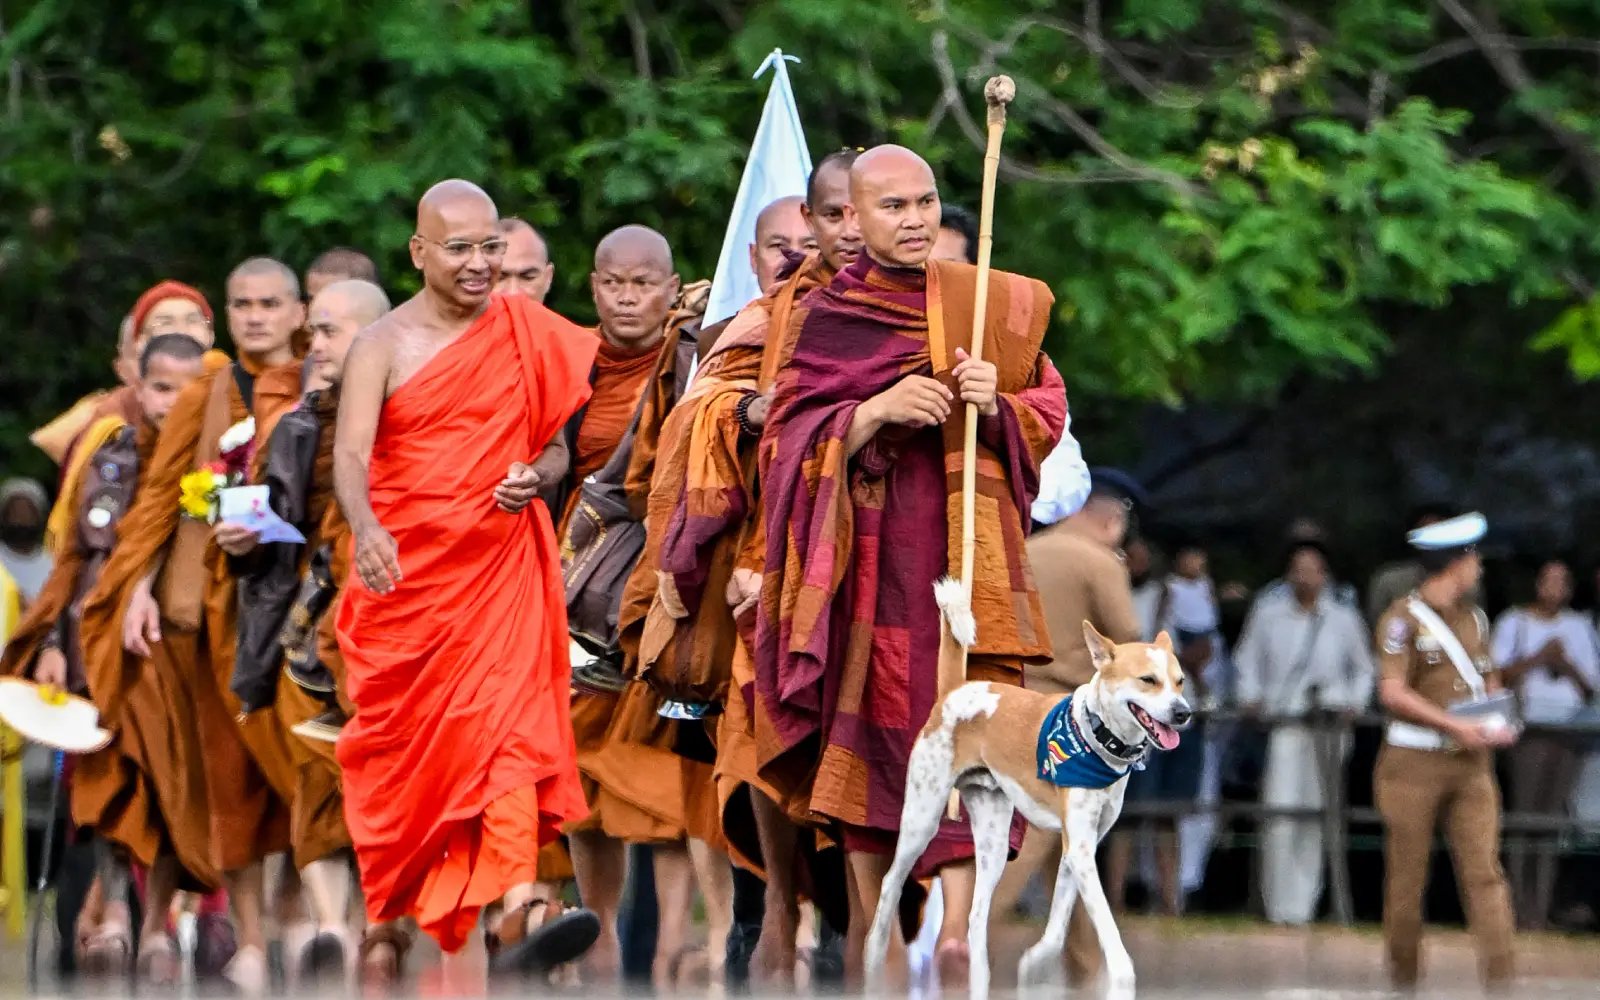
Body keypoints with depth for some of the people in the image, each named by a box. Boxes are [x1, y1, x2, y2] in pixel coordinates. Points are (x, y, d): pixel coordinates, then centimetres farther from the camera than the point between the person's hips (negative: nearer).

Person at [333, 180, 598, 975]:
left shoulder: (525, 335, 6)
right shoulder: (383, 347, -4)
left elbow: (556, 445, 15)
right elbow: (351, 453, -17)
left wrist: (535, 477, -9)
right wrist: (365, 528, -37)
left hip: (500, 567, 1)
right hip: (405, 574, -1)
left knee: (510, 724, -15)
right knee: (403, 736, 9)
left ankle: (516, 917, -27)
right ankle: (396, 894, 33)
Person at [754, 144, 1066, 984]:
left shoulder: (991, 302, 12)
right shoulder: (821, 318, 7)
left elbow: (1049, 412, 11)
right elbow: (790, 439, 0)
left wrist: (996, 403, -10)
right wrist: (878, 411, -15)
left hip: (966, 544, 0)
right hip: (867, 550, 0)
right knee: (867, 723, -3)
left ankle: (957, 925, -18)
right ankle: (868, 921, 4)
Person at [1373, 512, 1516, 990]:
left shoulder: (1474, 618, 14)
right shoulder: (1403, 618, -7)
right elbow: (1393, 693, -14)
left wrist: (1498, 725, 3)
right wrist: (1457, 726, -17)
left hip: (1472, 763, 5)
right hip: (1415, 764, -5)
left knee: (1484, 870, -6)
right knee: (1407, 876, 3)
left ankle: (1499, 975, -13)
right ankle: (1403, 975, 16)